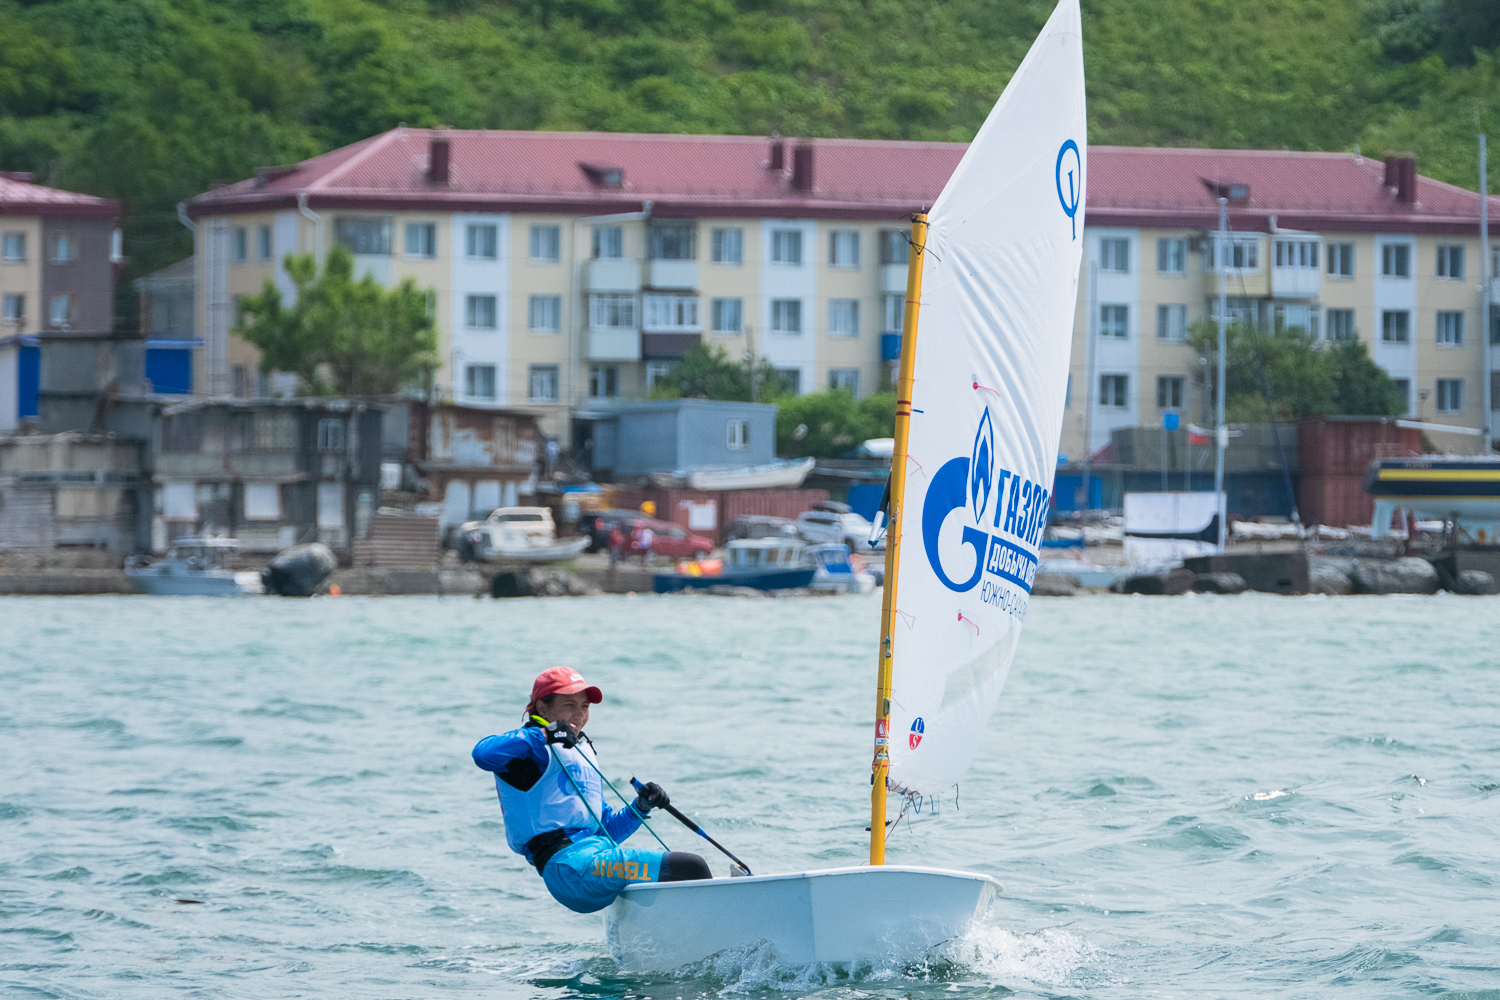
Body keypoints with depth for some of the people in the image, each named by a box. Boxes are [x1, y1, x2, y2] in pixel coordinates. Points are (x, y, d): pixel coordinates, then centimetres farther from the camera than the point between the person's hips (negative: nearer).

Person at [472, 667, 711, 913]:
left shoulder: (582, 755, 28)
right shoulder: (535, 752, 0)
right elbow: (483, 753, -23)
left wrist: (640, 808, 11)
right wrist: (544, 734, -27)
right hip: (568, 864, -10)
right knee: (688, 868, -21)